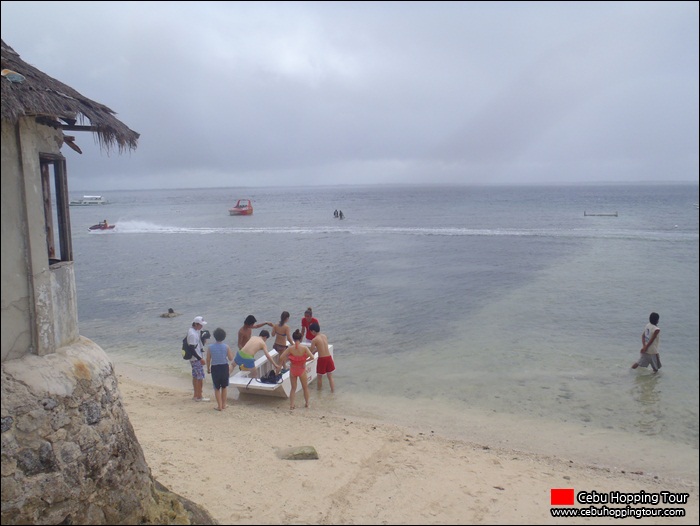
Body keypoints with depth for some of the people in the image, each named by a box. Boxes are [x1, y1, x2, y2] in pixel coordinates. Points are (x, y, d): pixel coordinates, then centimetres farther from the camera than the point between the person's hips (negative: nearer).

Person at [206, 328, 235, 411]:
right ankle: (223, 405, 25)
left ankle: (219, 406, 12)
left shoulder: (210, 347, -9)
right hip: (224, 367, 1)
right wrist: (231, 353, 14)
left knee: (217, 388, 11)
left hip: (215, 368, -1)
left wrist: (208, 368, 12)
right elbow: (231, 359, -6)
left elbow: (208, 359, -3)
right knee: (224, 387, 18)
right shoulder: (226, 346, -9)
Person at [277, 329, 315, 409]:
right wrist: (305, 360, -5)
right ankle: (307, 403, 31)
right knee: (305, 387, 20)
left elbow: (281, 357, -16)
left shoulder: (290, 348, -15)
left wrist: (281, 363, 3)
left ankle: (291, 405, 16)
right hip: (302, 369, -1)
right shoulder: (304, 348, -18)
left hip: (293, 369, 1)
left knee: (293, 388, 18)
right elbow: (312, 357, -23)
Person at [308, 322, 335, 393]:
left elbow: (311, 351, -5)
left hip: (321, 359, -5)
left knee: (320, 377, 16)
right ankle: (333, 391, 15)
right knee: (330, 377, 15)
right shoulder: (325, 336, 7)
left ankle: (319, 390, 31)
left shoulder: (314, 340, -11)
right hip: (329, 357, 5)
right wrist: (315, 351, 30)